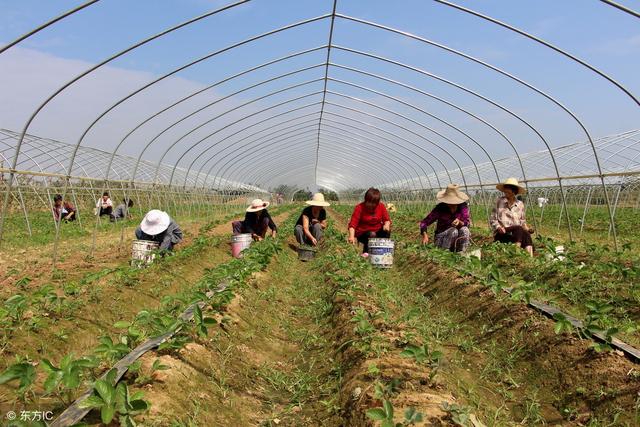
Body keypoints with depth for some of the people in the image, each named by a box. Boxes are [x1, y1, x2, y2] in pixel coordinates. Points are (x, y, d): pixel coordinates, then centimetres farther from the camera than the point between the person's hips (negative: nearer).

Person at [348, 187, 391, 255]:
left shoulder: (381, 207, -4)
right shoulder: (359, 208, -15)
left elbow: (387, 220, -2)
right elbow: (353, 223, -23)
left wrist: (386, 224, -28)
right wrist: (351, 236, -40)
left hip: (377, 231, 3)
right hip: (362, 233, -3)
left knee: (387, 231, -26)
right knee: (371, 235, -35)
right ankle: (366, 252, -7)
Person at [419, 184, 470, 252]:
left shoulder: (463, 206, -10)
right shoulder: (440, 208, -16)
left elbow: (467, 224, -13)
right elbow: (424, 222, -15)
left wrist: (459, 222, -36)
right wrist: (425, 235, -34)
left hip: (457, 239, 2)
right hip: (441, 238, -2)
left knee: (464, 229, -27)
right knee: (454, 231, -31)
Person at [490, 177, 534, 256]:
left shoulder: (520, 204, 13)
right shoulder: (499, 202, 3)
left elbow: (522, 220, 20)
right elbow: (492, 220, 2)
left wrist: (527, 228, -1)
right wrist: (498, 227, -16)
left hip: (517, 233, 3)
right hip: (501, 234, -3)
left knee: (526, 234, -31)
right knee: (518, 228, -32)